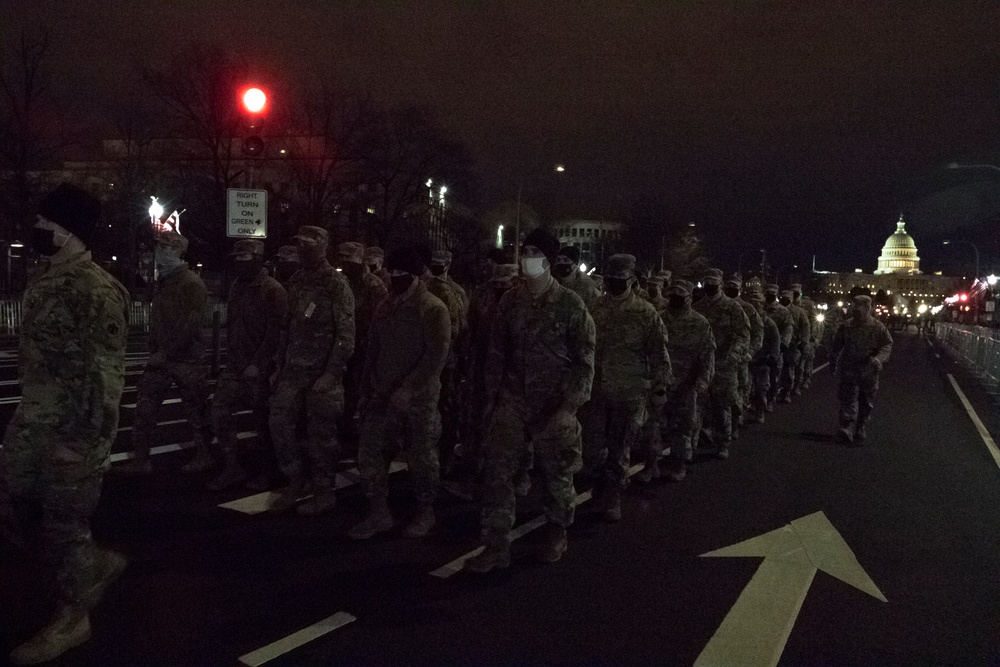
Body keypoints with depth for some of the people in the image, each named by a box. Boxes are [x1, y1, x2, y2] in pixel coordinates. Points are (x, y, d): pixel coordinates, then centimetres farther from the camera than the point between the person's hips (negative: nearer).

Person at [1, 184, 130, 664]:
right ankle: (95, 565, 35)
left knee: (64, 522, 4)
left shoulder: (97, 291, -19)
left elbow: (105, 374, -21)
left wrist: (82, 439, -22)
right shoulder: (45, 281, 10)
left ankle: (72, 618, 25)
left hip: (71, 429, -9)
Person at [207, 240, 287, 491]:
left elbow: (275, 333, -18)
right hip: (235, 367, 7)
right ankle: (232, 468, 15)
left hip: (261, 369, -7)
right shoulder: (237, 287, 12)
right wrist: (231, 359, 13)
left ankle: (265, 471, 21)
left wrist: (257, 365, -19)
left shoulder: (272, 290, -13)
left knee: (263, 421, 4)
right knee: (219, 411, 3)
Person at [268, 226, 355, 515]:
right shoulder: (296, 282, 12)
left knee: (320, 433, 1)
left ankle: (324, 491, 17)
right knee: (280, 423, 6)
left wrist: (331, 375, -18)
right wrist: (280, 366, 13)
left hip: (322, 373, -6)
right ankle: (295, 482, 23)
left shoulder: (336, 284, -9)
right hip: (293, 371, 7)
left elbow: (346, 334, -13)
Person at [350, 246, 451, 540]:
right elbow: (374, 350, 15)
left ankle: (425, 513, 27)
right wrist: (367, 388, 9)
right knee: (368, 452, 3)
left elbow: (436, 356, -18)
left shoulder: (433, 309, -10)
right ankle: (379, 512, 17)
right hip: (383, 396, 6)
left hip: (420, 398, -6)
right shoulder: (385, 306, 10)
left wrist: (404, 390, -21)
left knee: (422, 458, 7)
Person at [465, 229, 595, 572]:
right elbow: (498, 351, 11)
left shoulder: (570, 304, -8)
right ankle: (497, 545, 6)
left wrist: (569, 406, -14)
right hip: (512, 399, 3)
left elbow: (584, 360, -8)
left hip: (553, 404, -3)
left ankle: (556, 534, 35)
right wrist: (493, 393, 7)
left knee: (556, 474, 11)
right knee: (497, 470, -4)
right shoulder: (510, 301, 4)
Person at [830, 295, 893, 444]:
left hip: (869, 372, 1)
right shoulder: (846, 326, 0)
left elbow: (887, 345, -1)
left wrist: (878, 359, -19)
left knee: (866, 403, 10)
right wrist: (833, 363, 13)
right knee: (848, 399, -12)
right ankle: (847, 428, -17)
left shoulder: (878, 327, -3)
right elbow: (837, 346, 11)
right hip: (849, 370, -1)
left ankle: (860, 429, 24)